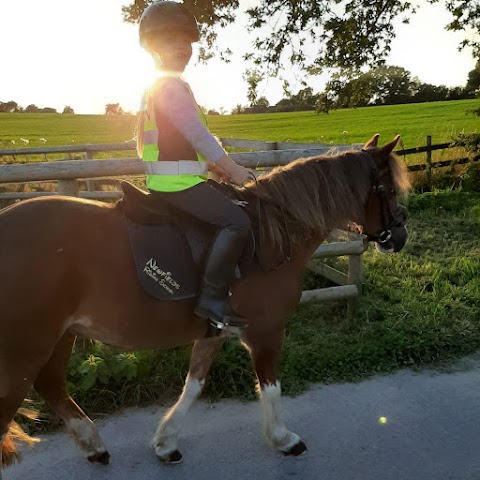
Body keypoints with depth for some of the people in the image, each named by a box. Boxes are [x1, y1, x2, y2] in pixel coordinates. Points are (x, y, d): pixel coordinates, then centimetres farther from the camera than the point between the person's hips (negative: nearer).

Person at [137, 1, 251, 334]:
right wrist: (232, 169, -7)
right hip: (176, 182, -11)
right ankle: (212, 300, -19)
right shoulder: (172, 85, -13)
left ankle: (216, 290, 28)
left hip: (166, 179, 11)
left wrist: (213, 166, 16)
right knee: (237, 221, -22)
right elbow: (198, 135, -17)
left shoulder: (156, 86, 21)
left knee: (233, 209, 25)